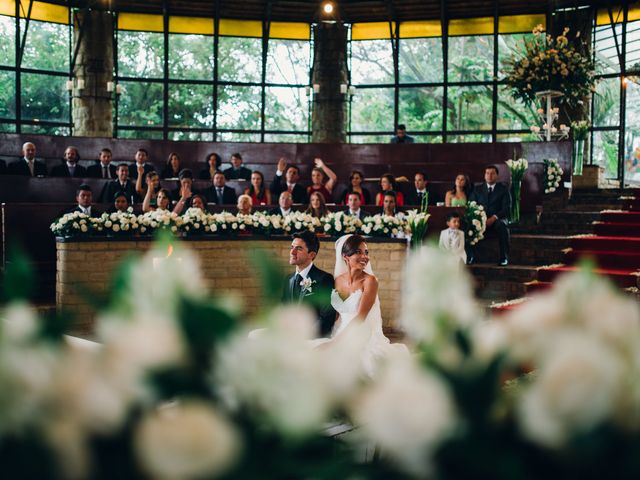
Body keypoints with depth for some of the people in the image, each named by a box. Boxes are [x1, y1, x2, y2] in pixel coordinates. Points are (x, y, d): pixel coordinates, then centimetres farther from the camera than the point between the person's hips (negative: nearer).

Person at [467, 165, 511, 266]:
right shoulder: (477, 189, 16)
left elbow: (507, 208, -2)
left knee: (502, 226, -37)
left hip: (497, 219, -2)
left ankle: (504, 258, -29)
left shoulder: (503, 189, 8)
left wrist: (494, 218, -19)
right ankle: (471, 256, -24)